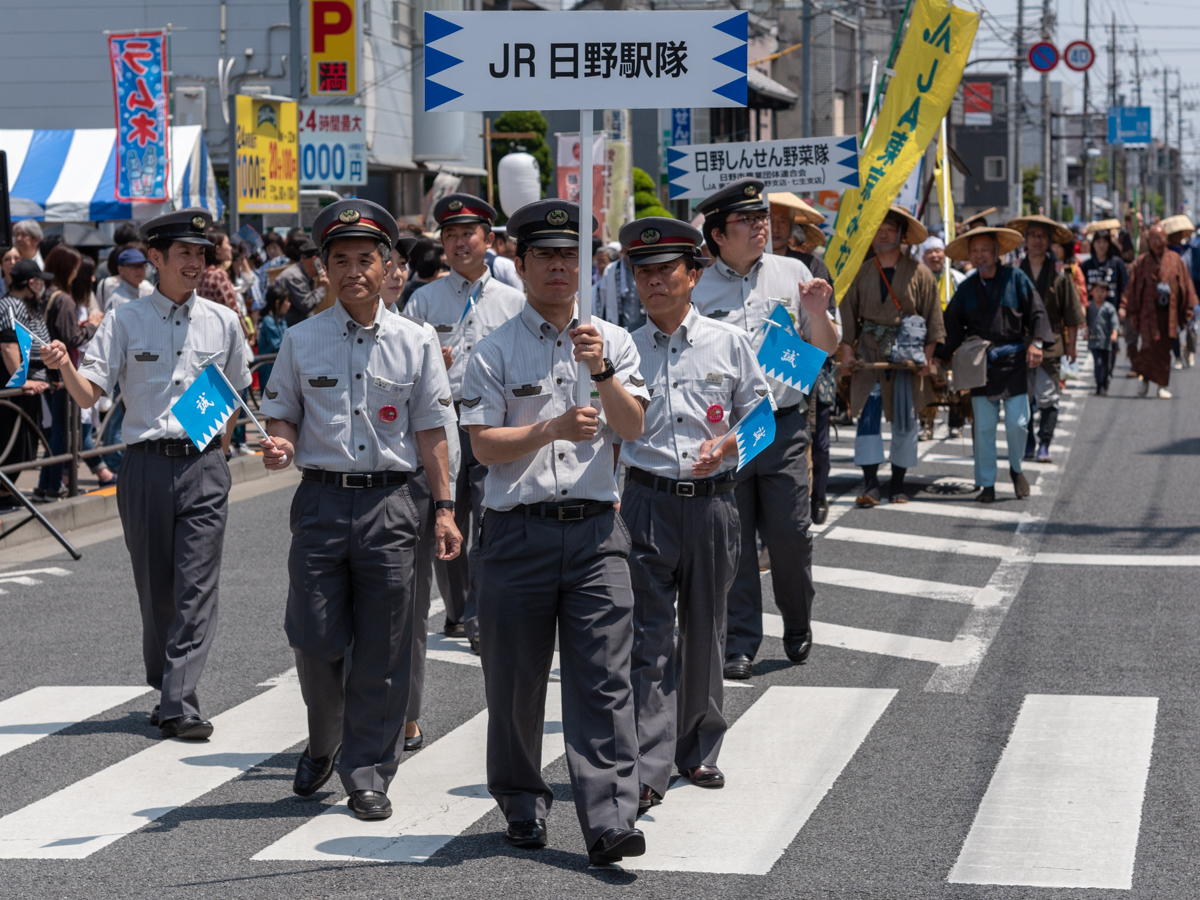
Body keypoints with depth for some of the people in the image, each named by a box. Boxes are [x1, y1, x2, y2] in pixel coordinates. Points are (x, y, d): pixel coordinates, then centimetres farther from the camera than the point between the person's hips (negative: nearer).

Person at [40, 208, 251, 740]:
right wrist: (65, 367, -24)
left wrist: (218, 445, 12)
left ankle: (180, 705, -13)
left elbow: (237, 393, 22)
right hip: (145, 464, 0)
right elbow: (89, 394, -5)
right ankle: (166, 691, 22)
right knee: (154, 588, 6)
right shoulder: (125, 321, 2)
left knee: (196, 587, -9)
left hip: (203, 465, 0)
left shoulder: (222, 322, 8)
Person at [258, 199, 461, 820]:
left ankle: (368, 774, 10)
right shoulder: (301, 341, 6)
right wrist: (278, 446, -11)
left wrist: (444, 508, 2)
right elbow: (283, 415, 12)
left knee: (382, 651, 0)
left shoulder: (414, 343, 6)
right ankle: (323, 743, 28)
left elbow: (431, 431, 7)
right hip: (321, 500, 0)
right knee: (315, 641, 0)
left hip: (389, 502, 0)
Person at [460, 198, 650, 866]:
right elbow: (485, 446, -4)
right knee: (515, 681, 6)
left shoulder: (614, 341, 11)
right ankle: (523, 807, 23)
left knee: (603, 679, -8)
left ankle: (610, 821, -12)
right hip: (518, 530, -1)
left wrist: (602, 372, -17)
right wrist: (555, 427, -17)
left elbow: (633, 427, -1)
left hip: (595, 531, 1)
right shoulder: (494, 352, 4)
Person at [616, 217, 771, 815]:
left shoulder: (729, 343, 5)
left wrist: (725, 444, -11)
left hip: (713, 501, 1)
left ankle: (698, 752, 25)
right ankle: (648, 769, -11)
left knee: (705, 630, 11)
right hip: (647, 501, -1)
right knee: (650, 636, -8)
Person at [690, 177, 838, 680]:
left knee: (791, 535, 0)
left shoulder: (792, 274, 8)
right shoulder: (697, 289, 2)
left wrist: (816, 316, -7)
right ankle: (740, 645, 11)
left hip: (783, 425, 1)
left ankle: (798, 630, 22)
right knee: (733, 540, 1)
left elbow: (827, 350, 13)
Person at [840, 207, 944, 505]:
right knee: (867, 414, -10)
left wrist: (927, 355, -6)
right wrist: (847, 352, -2)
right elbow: (848, 313, 8)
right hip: (869, 353, 0)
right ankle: (870, 484, -11)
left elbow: (932, 316, 3)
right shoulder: (861, 273, 7)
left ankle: (898, 484, 16)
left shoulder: (919, 274, 2)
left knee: (905, 419, 4)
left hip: (906, 354, 0)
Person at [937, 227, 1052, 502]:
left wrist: (1036, 342, -11)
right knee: (983, 428, 0)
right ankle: (986, 484, 8)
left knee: (1017, 423, -4)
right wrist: (941, 358, 4)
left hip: (1014, 362, -2)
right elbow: (952, 326, 12)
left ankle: (1016, 469, 22)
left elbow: (1036, 312, 2)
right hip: (981, 364, 2)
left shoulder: (1015, 278, 2)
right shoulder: (966, 289, 10)